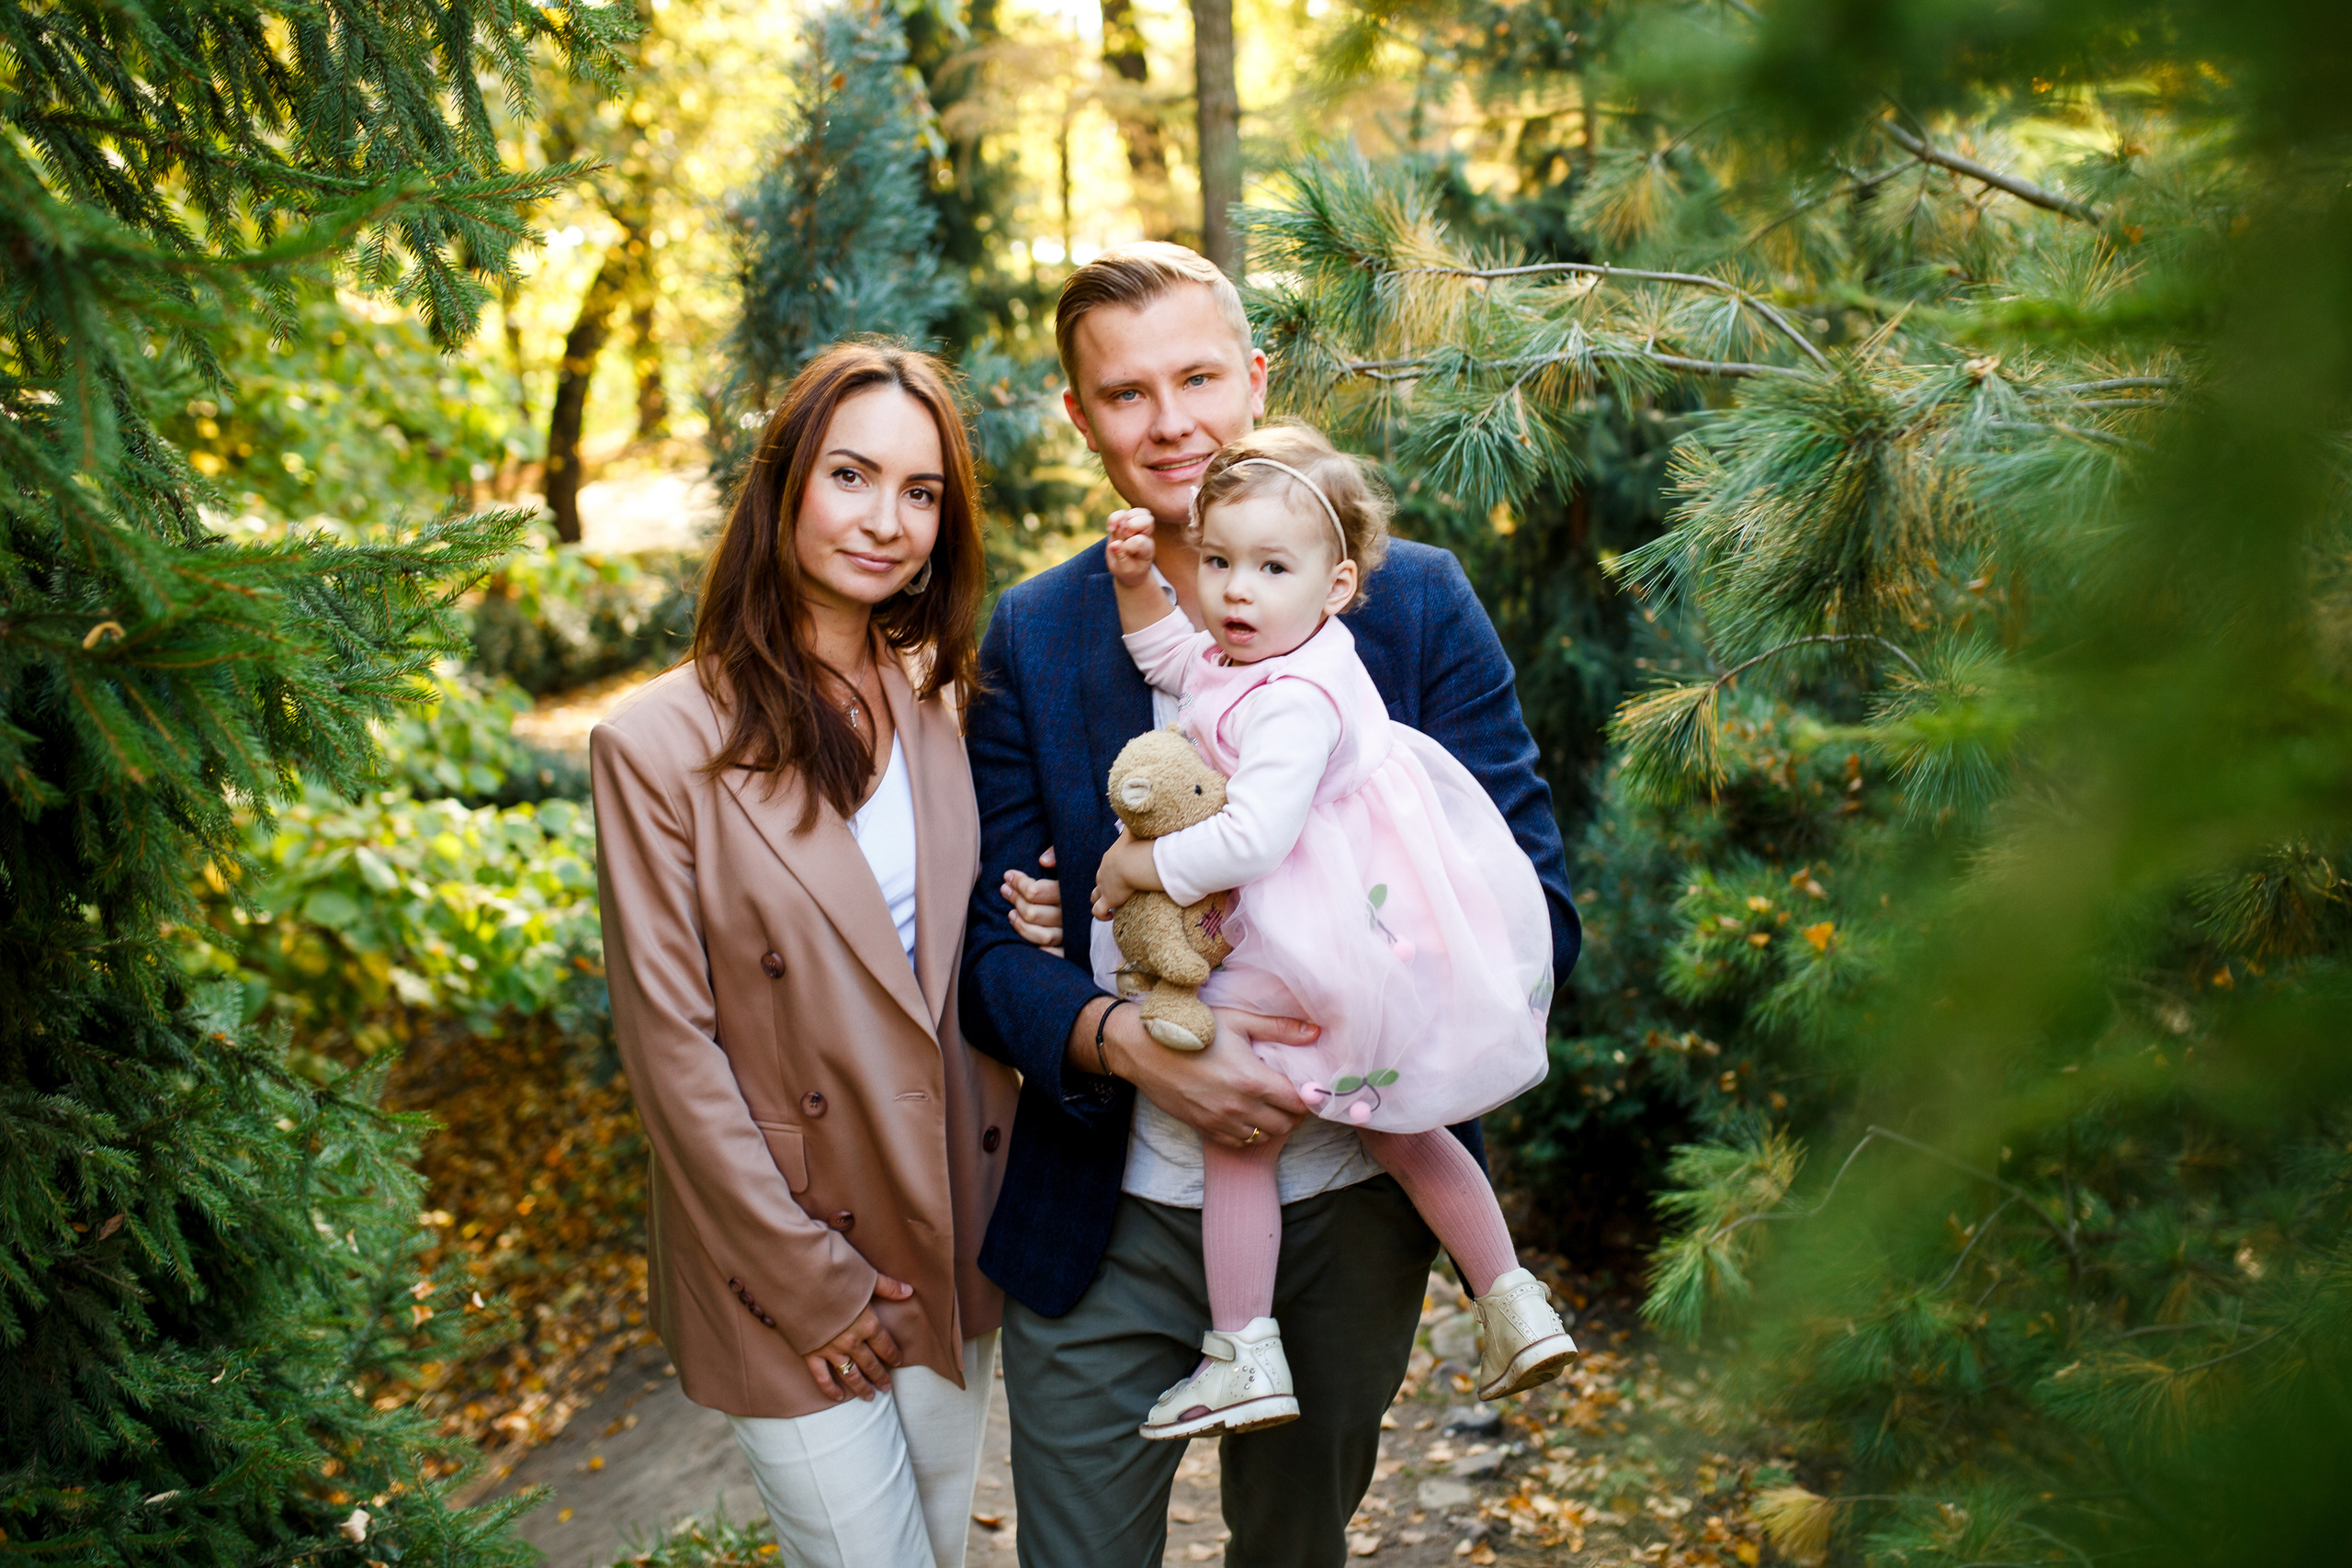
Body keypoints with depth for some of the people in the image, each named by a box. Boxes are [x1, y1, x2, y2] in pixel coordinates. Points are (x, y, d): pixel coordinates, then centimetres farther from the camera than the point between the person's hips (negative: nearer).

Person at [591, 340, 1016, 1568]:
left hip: (954, 1237, 5)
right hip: (787, 1255, -5)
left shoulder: (942, 708, 3)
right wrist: (807, 1283, -12)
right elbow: (671, 1044, -13)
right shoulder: (661, 743, -14)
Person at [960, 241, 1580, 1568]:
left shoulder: (1416, 601, -6)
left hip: (1355, 1208, 1)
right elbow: (990, 952, -4)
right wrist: (1128, 1040, -24)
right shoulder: (1029, 640, -3)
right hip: (1112, 1223, 0)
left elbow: (1533, 904, -8)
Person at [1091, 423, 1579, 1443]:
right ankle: (1512, 1302, 31)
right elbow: (1170, 656, 26)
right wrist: (1137, 581, 9)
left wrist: (1138, 865, -22)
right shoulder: (1235, 660, 6)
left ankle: (1243, 1355, 15)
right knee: (1399, 1132, 23)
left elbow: (1251, 836, -35)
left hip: (1311, 967, -10)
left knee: (1237, 1138, 4)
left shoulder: (1297, 701, -26)